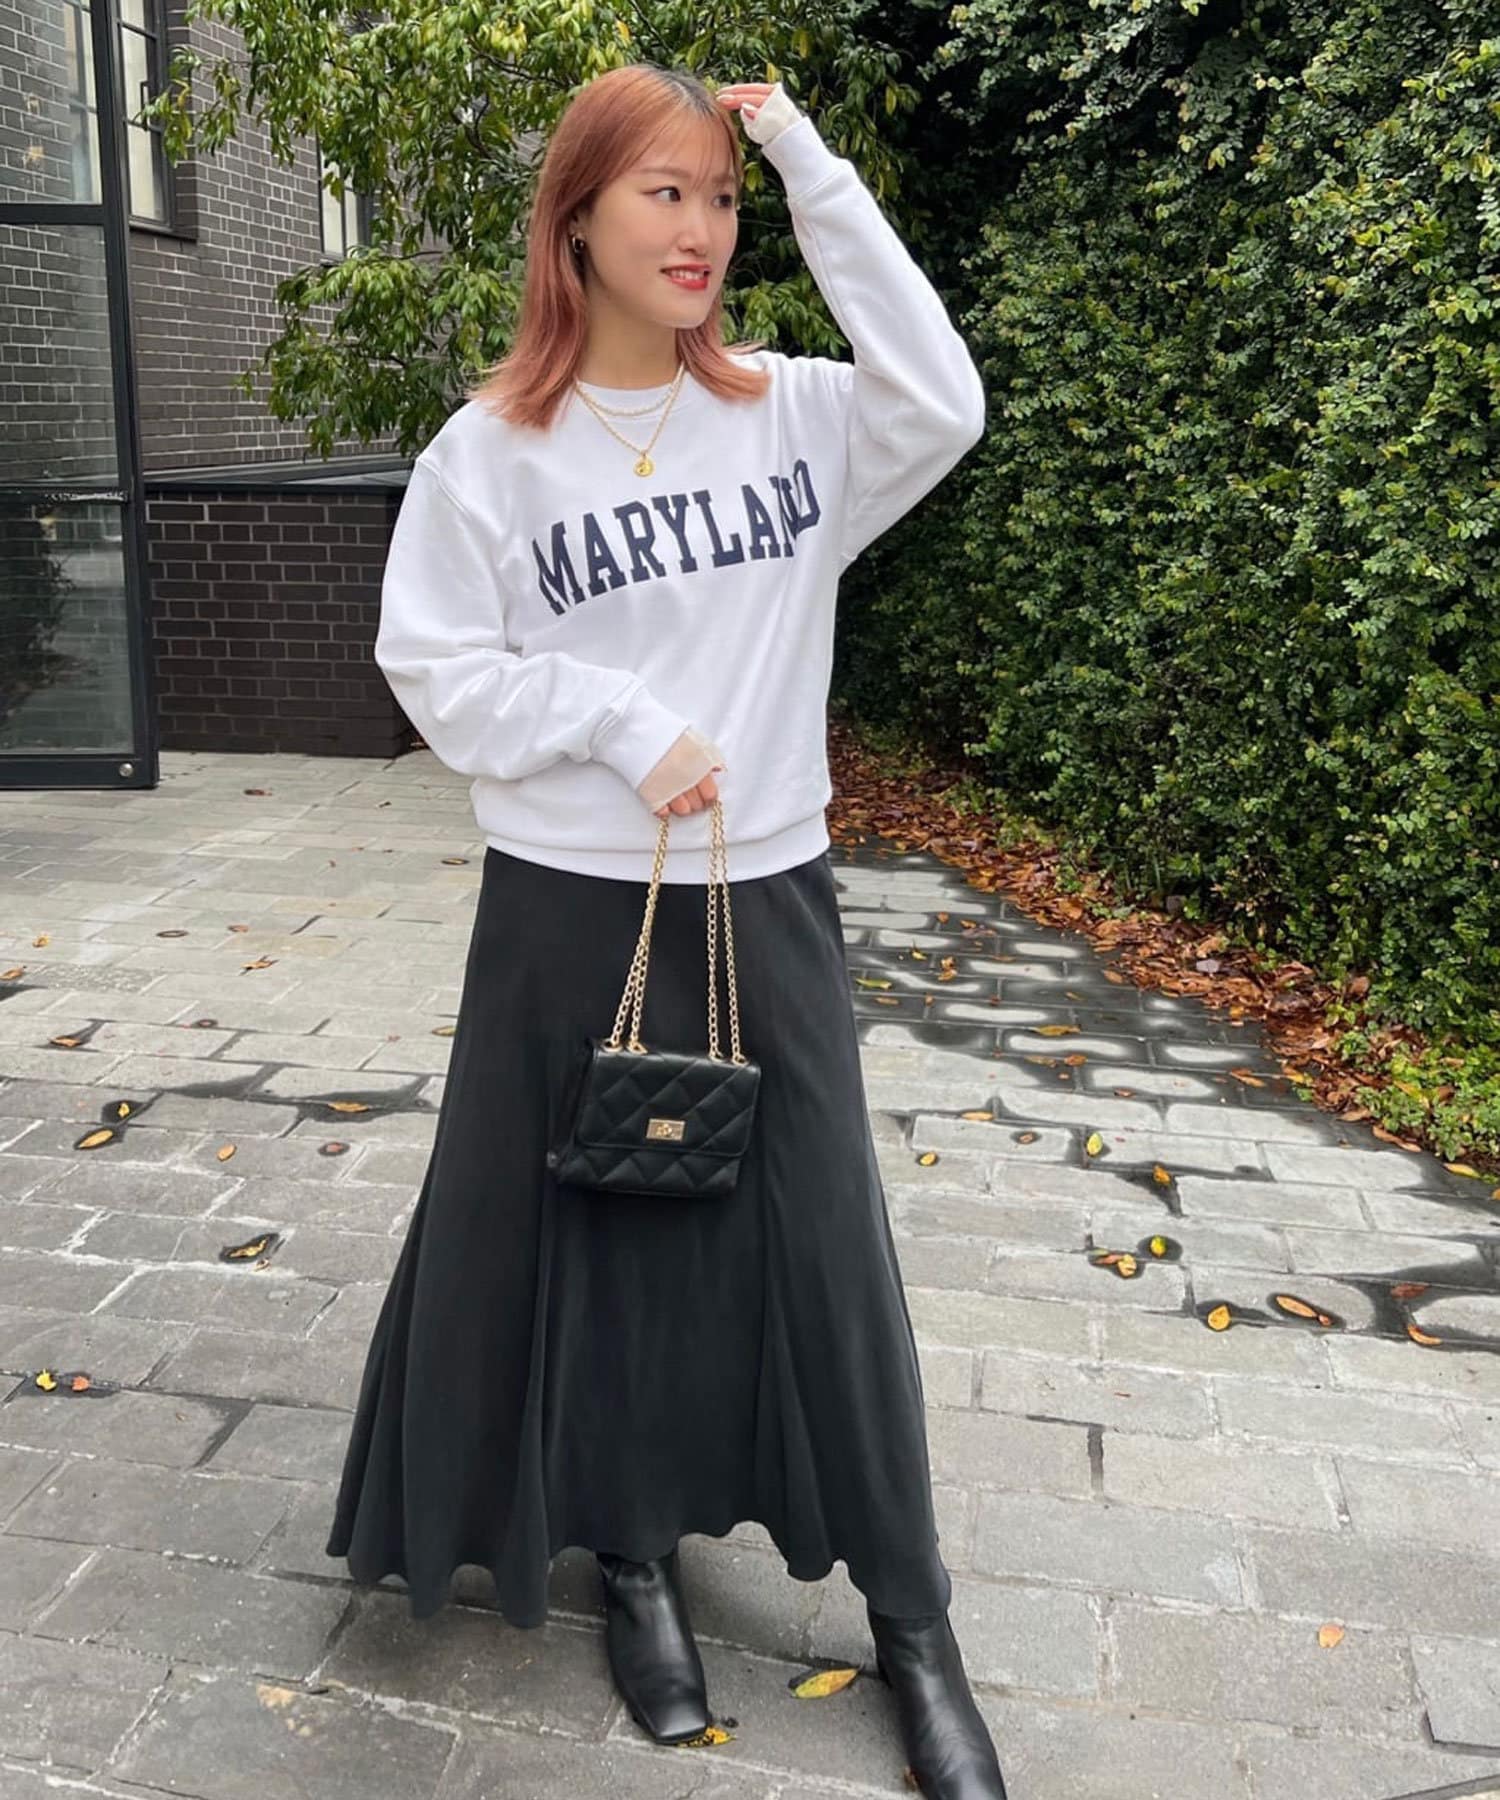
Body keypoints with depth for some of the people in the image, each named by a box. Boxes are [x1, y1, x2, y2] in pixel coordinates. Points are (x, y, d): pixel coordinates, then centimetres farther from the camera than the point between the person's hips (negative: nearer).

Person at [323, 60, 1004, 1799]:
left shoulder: (790, 414, 3)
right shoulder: (493, 446, -3)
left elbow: (943, 406, -13)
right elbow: (436, 667, -4)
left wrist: (818, 177, -10)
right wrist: (624, 729, -15)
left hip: (767, 900, 2)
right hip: (572, 907, -1)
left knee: (823, 1237, 7)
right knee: (593, 1232, 12)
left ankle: (911, 1621, 23)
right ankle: (631, 1556, 36)